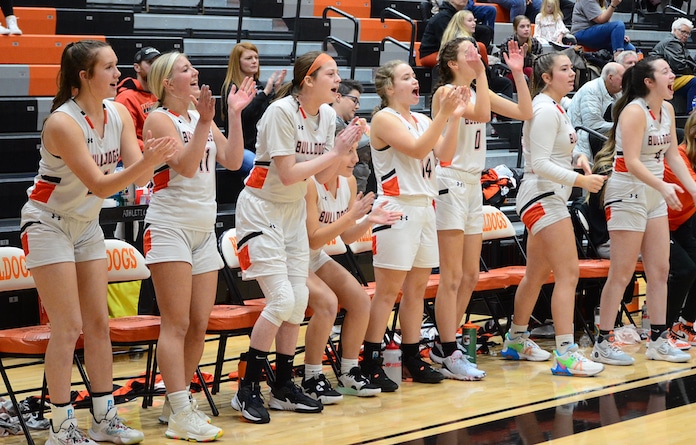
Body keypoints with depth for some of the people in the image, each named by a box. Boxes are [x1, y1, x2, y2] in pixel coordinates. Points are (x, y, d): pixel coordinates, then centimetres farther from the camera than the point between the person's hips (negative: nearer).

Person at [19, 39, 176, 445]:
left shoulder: (119, 114, -5)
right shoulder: (63, 122, -26)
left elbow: (140, 175, -10)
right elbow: (100, 185, -27)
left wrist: (153, 158, -31)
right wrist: (145, 161, -40)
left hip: (87, 225, 7)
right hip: (49, 225, -7)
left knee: (99, 322, 7)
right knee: (69, 327, -9)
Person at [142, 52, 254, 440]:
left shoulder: (202, 116, 12)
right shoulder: (159, 119, -8)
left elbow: (232, 161, 4)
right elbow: (187, 165, -19)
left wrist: (235, 114, -2)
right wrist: (204, 121, -27)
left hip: (204, 230, 7)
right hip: (170, 228, -7)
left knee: (200, 324, 7)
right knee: (177, 323, -10)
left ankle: (178, 401, 18)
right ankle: (180, 417, -11)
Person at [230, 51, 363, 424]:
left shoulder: (326, 115, 2)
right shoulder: (282, 112, -20)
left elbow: (323, 177, 2)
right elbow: (288, 174, -23)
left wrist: (344, 150, -13)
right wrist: (333, 152, -19)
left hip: (294, 211, 8)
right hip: (262, 208, -8)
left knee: (298, 300, 4)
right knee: (282, 299, -15)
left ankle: (283, 386, 15)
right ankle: (247, 390, -5)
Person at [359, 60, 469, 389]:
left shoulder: (422, 121, 15)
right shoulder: (384, 119, -6)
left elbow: (444, 155, 3)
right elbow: (417, 149, -18)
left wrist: (455, 117, -6)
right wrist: (444, 114, -21)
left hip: (424, 208, 7)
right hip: (396, 210, -7)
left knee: (417, 287, 9)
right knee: (388, 290, -7)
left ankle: (412, 358, 16)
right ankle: (370, 363, -4)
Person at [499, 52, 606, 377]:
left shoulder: (554, 108, 15)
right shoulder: (545, 110, -16)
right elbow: (540, 164, -21)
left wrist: (576, 158, 6)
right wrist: (580, 180, -26)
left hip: (550, 198, 11)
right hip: (543, 198, -11)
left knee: (537, 274, 18)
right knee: (568, 274, -14)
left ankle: (516, 341, 29)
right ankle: (565, 355, -17)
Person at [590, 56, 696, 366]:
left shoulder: (667, 109, 8)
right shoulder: (635, 112, -17)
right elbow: (632, 161, -25)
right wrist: (663, 186, -36)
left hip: (654, 197, 8)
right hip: (627, 194, -8)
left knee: (660, 271, 9)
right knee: (622, 273, -6)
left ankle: (658, 340, 15)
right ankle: (603, 344, -1)